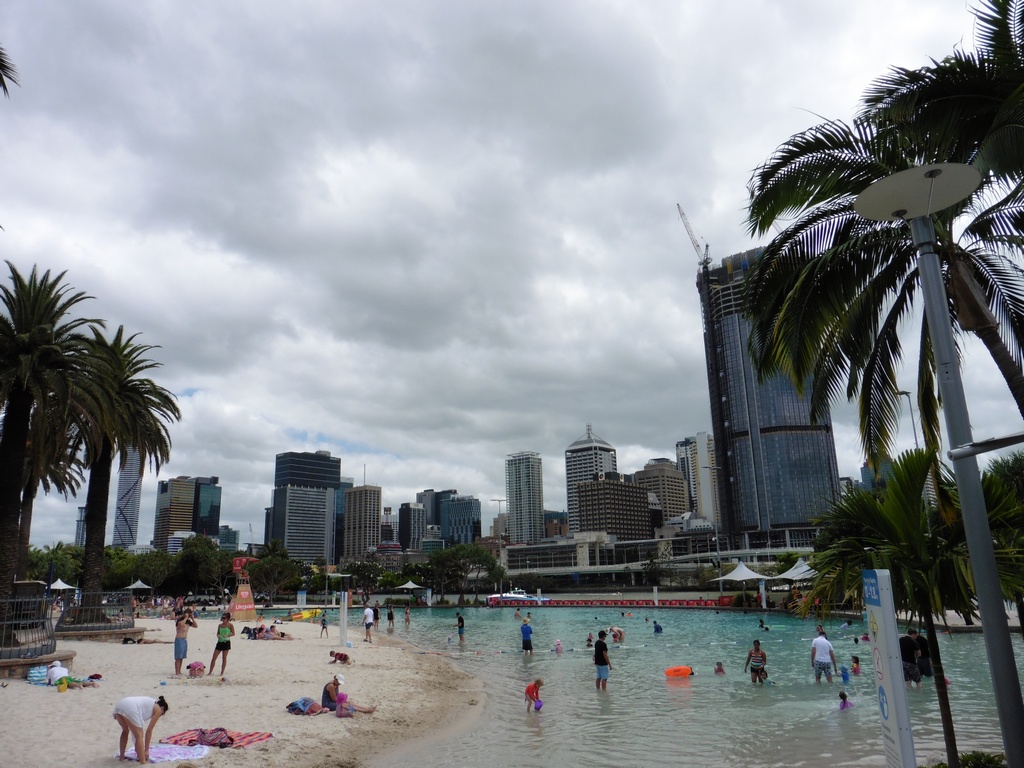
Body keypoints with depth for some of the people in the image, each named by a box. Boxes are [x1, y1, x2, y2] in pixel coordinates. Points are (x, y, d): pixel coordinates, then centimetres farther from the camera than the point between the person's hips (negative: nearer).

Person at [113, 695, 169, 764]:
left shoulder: (148, 703, 37)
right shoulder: (158, 709, 18)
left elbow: (137, 730, 43)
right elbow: (149, 731, 15)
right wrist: (146, 750, 23)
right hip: (130, 708, -8)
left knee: (125, 731, 33)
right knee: (139, 736, 8)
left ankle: (121, 756, 44)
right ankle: (143, 762, 8)